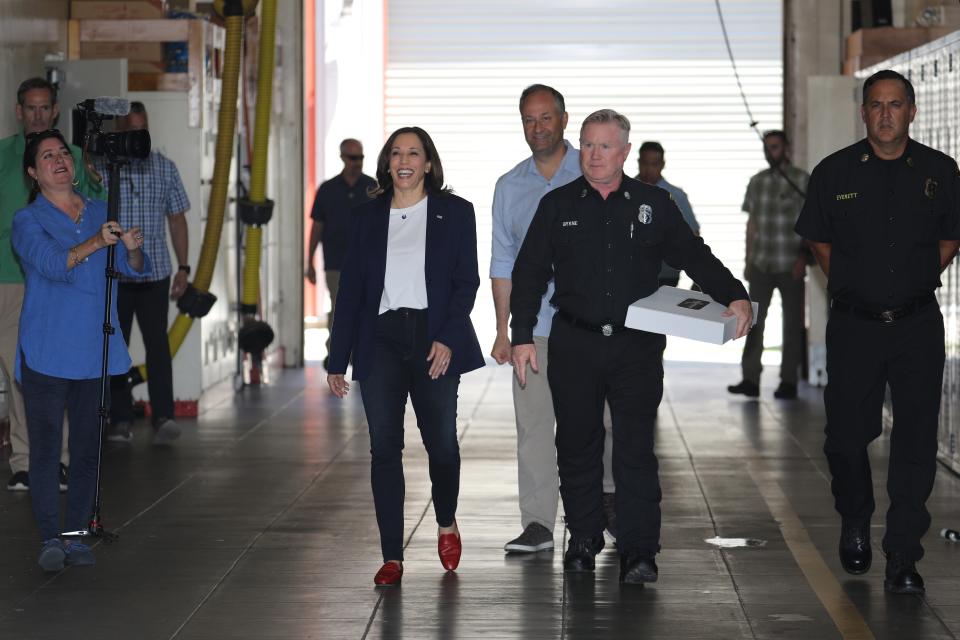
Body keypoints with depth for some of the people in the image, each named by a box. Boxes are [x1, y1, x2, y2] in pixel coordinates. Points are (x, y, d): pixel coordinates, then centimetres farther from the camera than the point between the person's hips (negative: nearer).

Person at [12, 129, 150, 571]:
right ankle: (50, 538, -3)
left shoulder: (101, 213, 13)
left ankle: (76, 535, 12)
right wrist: (94, 244, -32)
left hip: (96, 351, 4)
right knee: (45, 447, -6)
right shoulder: (28, 221, 0)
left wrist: (132, 249, -15)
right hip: (47, 352, -4)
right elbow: (51, 263, -17)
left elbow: (134, 270, 8)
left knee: (88, 448, 5)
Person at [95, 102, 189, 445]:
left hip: (154, 274, 0)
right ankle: (120, 420, 12)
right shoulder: (98, 169, 1)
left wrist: (183, 267, 7)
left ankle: (163, 417, -13)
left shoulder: (164, 168, 7)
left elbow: (177, 219, 10)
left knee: (157, 343, -9)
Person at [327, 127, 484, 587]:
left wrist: (448, 338, -15)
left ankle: (446, 524, 31)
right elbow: (350, 289, 10)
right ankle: (392, 557, 3)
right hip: (381, 339, 2)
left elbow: (466, 282, -1)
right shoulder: (367, 217, 11)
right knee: (384, 448, -1)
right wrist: (337, 359, 7)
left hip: (433, 340, -2)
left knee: (441, 442, 1)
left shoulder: (454, 212, 4)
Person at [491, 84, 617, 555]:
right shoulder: (509, 187, 11)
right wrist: (502, 330, 9)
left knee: (602, 418, 2)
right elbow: (503, 263, 14)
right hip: (534, 324, 2)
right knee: (533, 423, -2)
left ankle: (609, 499, 22)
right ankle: (538, 524, 1)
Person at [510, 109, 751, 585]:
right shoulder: (557, 206, 6)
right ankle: (584, 540, 22)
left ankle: (639, 551, -2)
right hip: (574, 345, 1)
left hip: (637, 347, -1)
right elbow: (529, 273, 8)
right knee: (577, 447, 8)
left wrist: (734, 297, -7)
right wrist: (522, 336, 2)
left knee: (636, 450, -5)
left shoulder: (654, 205, 6)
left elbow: (695, 257, 8)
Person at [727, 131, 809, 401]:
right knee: (754, 321, -1)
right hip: (761, 265, 4)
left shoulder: (802, 180, -2)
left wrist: (803, 257, -12)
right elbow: (752, 223, 14)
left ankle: (789, 381, 9)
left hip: (790, 266, -4)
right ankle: (750, 379, 1)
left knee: (792, 323, 3)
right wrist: (748, 260, 11)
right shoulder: (757, 182, 10)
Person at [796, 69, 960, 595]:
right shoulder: (835, 172, 1)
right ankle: (854, 523, 34)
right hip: (853, 324, 0)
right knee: (846, 435, 6)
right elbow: (819, 239, 14)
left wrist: (917, 284, 8)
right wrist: (850, 287, 8)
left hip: (917, 323, 0)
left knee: (915, 441, -3)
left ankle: (903, 559, 2)